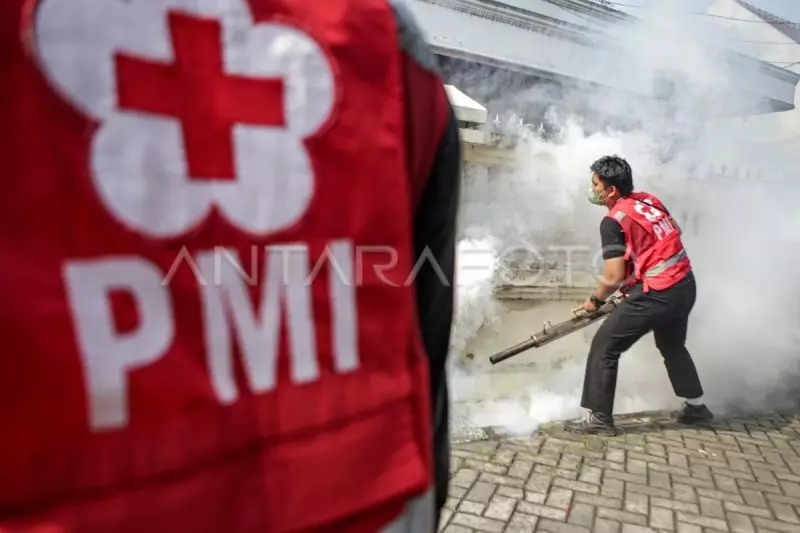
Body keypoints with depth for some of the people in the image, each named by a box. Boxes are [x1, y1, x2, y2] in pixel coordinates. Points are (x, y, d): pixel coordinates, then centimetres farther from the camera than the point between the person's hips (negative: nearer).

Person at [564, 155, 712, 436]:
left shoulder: (613, 221, -14)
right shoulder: (649, 200, 8)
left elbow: (614, 277, -16)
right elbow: (671, 237, 17)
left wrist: (595, 300, 2)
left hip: (656, 295, -9)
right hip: (685, 285, 9)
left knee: (604, 346, 1)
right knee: (672, 345, 30)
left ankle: (598, 417, 8)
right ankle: (696, 407, 43)